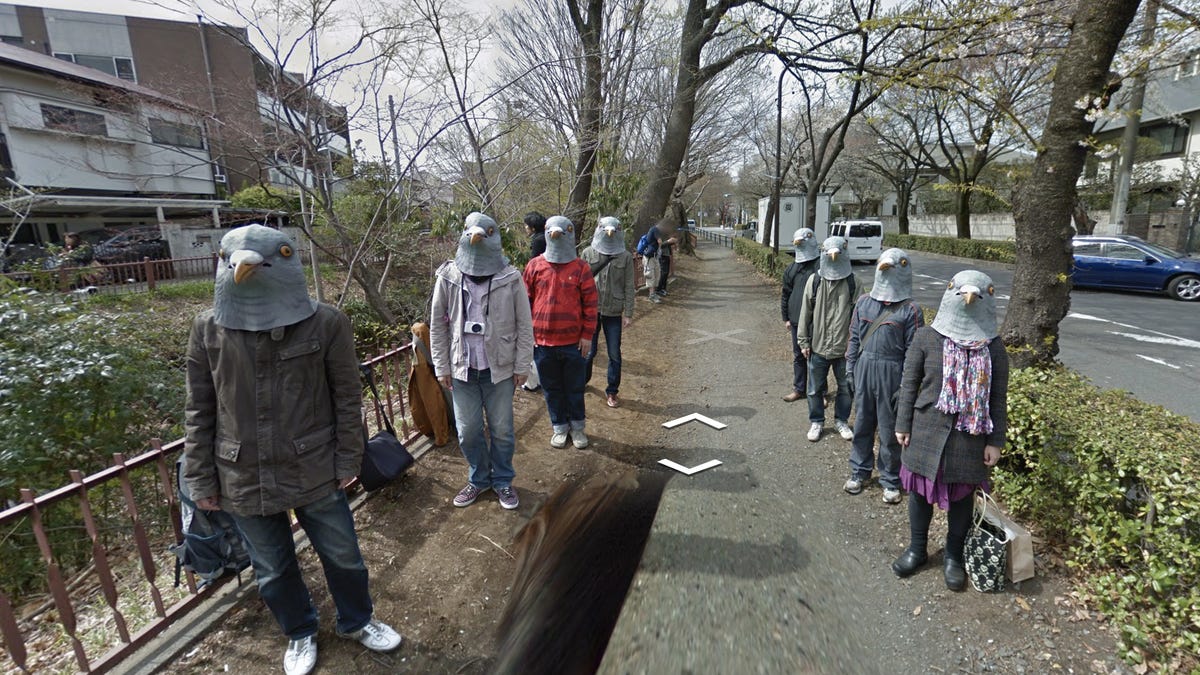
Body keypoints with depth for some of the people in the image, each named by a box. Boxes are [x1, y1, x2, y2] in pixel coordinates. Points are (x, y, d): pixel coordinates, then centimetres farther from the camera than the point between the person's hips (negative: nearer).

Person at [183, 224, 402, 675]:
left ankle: (357, 621, 46)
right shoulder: (208, 329, -5)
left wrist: (348, 459, -5)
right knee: (273, 570, 21)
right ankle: (300, 634, 49)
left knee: (342, 555, 17)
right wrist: (200, 478, 4)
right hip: (244, 480, 2)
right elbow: (199, 411, 2)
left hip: (315, 472, -2)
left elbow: (348, 397, -7)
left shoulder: (325, 323, -13)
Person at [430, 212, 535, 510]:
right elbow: (437, 324, 3)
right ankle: (479, 479, 36)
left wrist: (522, 366, -4)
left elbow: (524, 325, -3)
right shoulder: (448, 277, -4)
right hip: (462, 369, 2)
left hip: (500, 368, -1)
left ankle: (503, 481, 33)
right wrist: (441, 367, 2)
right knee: (468, 431, 12)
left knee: (502, 430, 10)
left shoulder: (510, 278, -7)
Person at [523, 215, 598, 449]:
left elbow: (590, 304, -1)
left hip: (574, 342, -1)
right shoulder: (535, 266, 1)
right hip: (542, 341, 2)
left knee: (575, 388, 13)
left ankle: (577, 426, 31)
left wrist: (587, 335, -4)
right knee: (552, 388, 14)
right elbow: (526, 300, 5)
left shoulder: (581, 268, -3)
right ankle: (559, 427, 32)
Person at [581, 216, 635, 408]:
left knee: (614, 354, 6)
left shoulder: (625, 257, -2)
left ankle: (612, 391, 21)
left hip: (614, 312, 0)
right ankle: (583, 380, 39)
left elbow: (629, 287, -1)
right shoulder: (588, 253, 0)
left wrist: (628, 313, -4)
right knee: (589, 350, 13)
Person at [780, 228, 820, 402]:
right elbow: (785, 294, 14)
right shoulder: (792, 269, 8)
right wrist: (786, 317, 11)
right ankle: (799, 389, 26)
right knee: (798, 356, 14)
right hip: (796, 321, 5)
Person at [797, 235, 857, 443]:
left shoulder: (852, 282, -6)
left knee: (845, 387, 14)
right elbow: (805, 312, 1)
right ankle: (816, 422, 29)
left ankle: (841, 420, 33)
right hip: (818, 346, 0)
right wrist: (803, 341, 1)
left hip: (844, 346, 0)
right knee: (815, 388, 11)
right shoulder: (815, 280, -4)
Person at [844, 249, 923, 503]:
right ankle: (859, 471, 30)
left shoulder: (910, 310, -7)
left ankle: (890, 481, 22)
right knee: (862, 423, 14)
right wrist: (850, 369, 8)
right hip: (864, 369, 4)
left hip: (891, 373, -4)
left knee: (889, 429, 6)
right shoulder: (864, 302, 6)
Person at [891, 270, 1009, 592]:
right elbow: (909, 383, -1)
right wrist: (903, 425, -2)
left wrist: (996, 440, -1)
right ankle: (917, 549, 32)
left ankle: (954, 556, 34)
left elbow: (999, 397, 1)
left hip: (970, 436, 1)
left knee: (962, 494, 13)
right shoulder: (926, 337, -5)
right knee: (921, 489, 11)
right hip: (927, 430, 0)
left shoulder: (993, 346, -2)